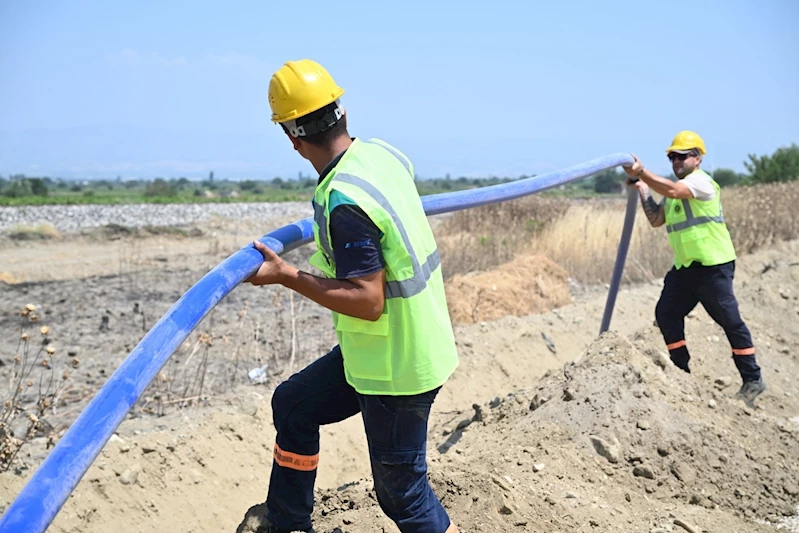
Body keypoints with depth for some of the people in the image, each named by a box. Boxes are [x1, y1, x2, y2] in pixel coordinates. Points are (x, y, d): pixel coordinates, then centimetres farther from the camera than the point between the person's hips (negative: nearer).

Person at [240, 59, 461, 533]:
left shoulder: (343, 202, -28)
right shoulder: (384, 153, -3)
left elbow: (368, 302, -28)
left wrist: (286, 275, -23)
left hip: (396, 368, -9)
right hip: (417, 345, 9)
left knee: (402, 492, 6)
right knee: (294, 404, 20)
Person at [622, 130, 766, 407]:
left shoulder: (700, 180, -12)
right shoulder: (675, 189, 17)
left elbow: (672, 190, -31)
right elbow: (656, 220, 14)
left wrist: (641, 172, -33)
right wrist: (642, 190, 7)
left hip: (713, 265, -9)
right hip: (684, 266, 9)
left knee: (730, 320, -5)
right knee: (666, 313, 5)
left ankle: (753, 380, 4)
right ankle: (682, 372, 15)